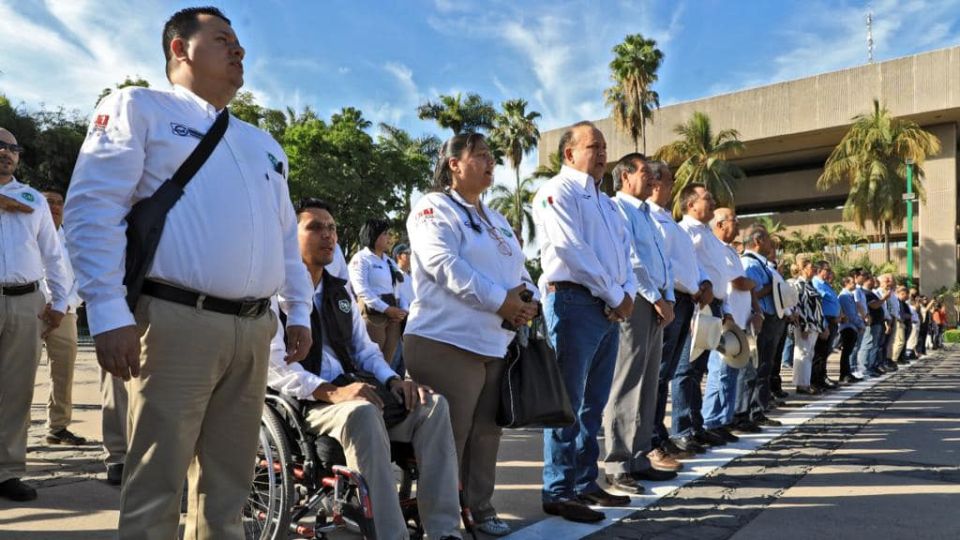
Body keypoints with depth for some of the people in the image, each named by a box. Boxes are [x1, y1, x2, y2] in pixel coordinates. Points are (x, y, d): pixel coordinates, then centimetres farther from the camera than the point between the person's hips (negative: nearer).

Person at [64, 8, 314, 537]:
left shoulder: (263, 144, 24)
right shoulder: (139, 108, 5)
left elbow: (286, 234, 26)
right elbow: (92, 208, -6)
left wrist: (298, 311, 17)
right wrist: (109, 313, -15)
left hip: (254, 328, 6)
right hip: (177, 322, -6)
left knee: (228, 482, 13)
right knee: (156, 483, -1)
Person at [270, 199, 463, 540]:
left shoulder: (340, 291, 22)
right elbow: (276, 367, -13)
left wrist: (392, 380, 0)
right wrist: (331, 392, -27)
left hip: (351, 395, 7)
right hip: (302, 405, -7)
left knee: (432, 405, -17)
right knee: (362, 412, -38)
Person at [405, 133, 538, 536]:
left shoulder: (497, 220, 23)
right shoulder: (434, 208, -2)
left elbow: (519, 269, 19)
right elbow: (445, 266, -17)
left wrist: (527, 298, -5)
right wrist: (501, 300, -17)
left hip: (496, 342, 8)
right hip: (447, 341, -8)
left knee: (486, 433, 14)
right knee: (448, 437, -2)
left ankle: (481, 508, 27)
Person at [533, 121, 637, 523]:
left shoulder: (606, 201, 23)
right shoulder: (558, 191, -5)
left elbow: (623, 250, 18)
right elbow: (572, 251, -15)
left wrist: (627, 293, -1)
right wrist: (616, 296, -11)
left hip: (609, 308, 9)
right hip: (574, 301, -9)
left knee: (593, 403, 13)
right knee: (567, 402, -5)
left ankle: (585, 482, 23)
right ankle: (558, 492, 3)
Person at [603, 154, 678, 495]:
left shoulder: (646, 214, 23)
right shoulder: (618, 209, -6)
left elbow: (663, 261, 20)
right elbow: (628, 260, -15)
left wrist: (667, 299, 6)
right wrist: (656, 299, -12)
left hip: (656, 305, 10)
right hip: (634, 302, -9)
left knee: (648, 386, 11)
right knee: (626, 386, -9)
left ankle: (638, 458, 19)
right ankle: (617, 465, -4)